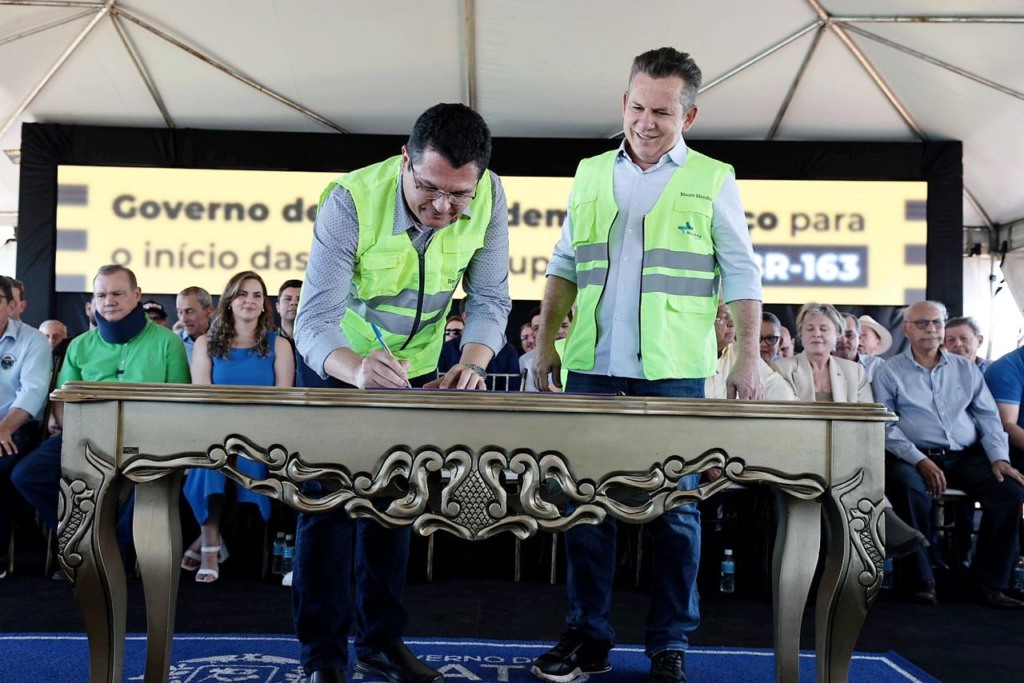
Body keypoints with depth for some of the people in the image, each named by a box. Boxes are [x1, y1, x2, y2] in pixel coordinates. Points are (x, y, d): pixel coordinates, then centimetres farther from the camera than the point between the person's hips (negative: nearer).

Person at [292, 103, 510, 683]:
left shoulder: (490, 197, -23)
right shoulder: (352, 200, -33)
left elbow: (490, 299, -14)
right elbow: (314, 322, -36)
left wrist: (473, 363, -34)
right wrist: (357, 368, -57)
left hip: (417, 365, 4)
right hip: (340, 362, -3)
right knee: (330, 498, -5)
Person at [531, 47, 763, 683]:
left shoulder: (713, 180, 4)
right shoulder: (591, 174, 13)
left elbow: (742, 276, 3)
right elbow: (565, 266, 17)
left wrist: (748, 357, -5)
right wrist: (546, 342, 12)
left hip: (675, 372, -3)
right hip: (593, 368, 3)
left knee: (676, 510, 3)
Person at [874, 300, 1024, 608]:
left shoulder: (966, 369, 17)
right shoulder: (890, 372, 6)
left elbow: (988, 417, 14)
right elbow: (886, 426, -3)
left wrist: (999, 457, -3)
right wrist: (921, 461, -16)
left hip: (967, 456, 4)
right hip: (914, 457, -3)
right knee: (909, 489, -36)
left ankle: (990, 580, -8)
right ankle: (921, 580, -17)